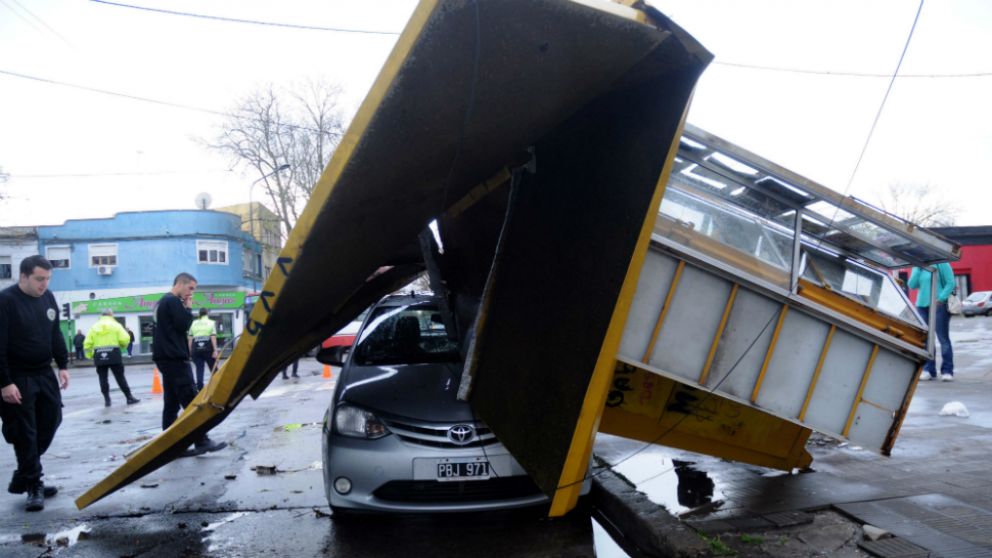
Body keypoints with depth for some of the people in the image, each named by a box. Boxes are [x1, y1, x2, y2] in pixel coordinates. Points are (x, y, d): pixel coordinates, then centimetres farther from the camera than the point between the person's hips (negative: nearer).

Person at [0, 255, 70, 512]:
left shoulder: (48, 297, 5)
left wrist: (63, 365, 9)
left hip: (44, 374, 7)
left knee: (49, 423, 10)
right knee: (24, 433, -1)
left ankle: (23, 478, 25)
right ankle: (34, 486, 10)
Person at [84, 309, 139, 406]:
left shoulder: (94, 327, 11)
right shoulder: (116, 325, 2)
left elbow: (87, 344, 4)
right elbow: (124, 339, -9)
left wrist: (90, 356, 12)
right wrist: (122, 346, 11)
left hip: (99, 356, 2)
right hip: (114, 355, -2)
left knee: (103, 378, 9)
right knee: (120, 377, 3)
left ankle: (107, 399, 8)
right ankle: (129, 397, 4)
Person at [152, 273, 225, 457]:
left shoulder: (163, 302, 20)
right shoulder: (174, 301, -11)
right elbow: (183, 325, -15)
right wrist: (188, 309, -4)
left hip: (166, 357, 10)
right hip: (175, 358, -10)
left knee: (171, 403, 9)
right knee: (191, 401, -9)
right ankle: (202, 441, -7)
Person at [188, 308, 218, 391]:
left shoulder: (193, 323, 11)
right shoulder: (211, 323, 4)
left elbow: (190, 339, 6)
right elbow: (213, 337, -5)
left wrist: (190, 351, 9)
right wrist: (215, 350, -8)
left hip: (196, 348, 2)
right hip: (208, 348, -2)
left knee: (199, 369, 3)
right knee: (213, 369, 9)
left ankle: (200, 388, -1)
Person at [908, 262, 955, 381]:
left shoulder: (941, 264, -2)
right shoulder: (917, 266, 12)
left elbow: (951, 283, -5)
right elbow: (912, 285, 5)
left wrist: (941, 298, -15)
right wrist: (918, 269, -2)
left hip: (939, 305, -5)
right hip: (922, 305, 5)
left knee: (943, 338, -3)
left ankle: (947, 370, 1)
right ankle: (929, 370, 10)